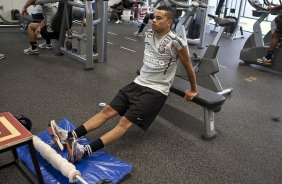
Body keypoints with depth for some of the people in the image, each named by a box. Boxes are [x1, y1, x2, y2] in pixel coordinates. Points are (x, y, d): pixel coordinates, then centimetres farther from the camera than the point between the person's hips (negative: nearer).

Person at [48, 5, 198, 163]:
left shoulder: (175, 42, -15)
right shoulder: (149, 34, 7)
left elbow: (188, 66, -2)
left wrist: (193, 90, 9)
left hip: (156, 91, -7)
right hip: (139, 82, 7)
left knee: (125, 122, -21)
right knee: (108, 110, -6)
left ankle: (85, 151, -33)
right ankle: (69, 136, -12)